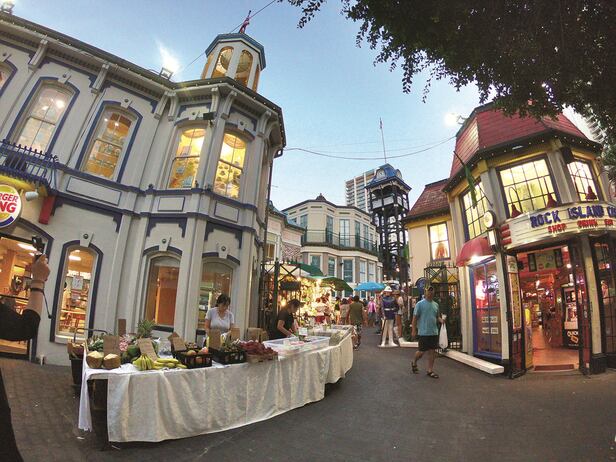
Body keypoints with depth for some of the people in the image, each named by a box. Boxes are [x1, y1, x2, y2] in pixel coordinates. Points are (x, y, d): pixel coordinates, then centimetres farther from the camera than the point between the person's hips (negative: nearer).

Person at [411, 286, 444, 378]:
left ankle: (430, 370, 18)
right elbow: (415, 318, -8)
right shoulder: (420, 304, -9)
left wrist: (441, 320, -5)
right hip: (424, 332, -5)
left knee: (432, 351, 7)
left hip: (434, 332, 5)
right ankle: (414, 363, 29)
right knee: (422, 351, 2)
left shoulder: (436, 304, 9)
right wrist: (414, 330, -10)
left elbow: (437, 316, 18)